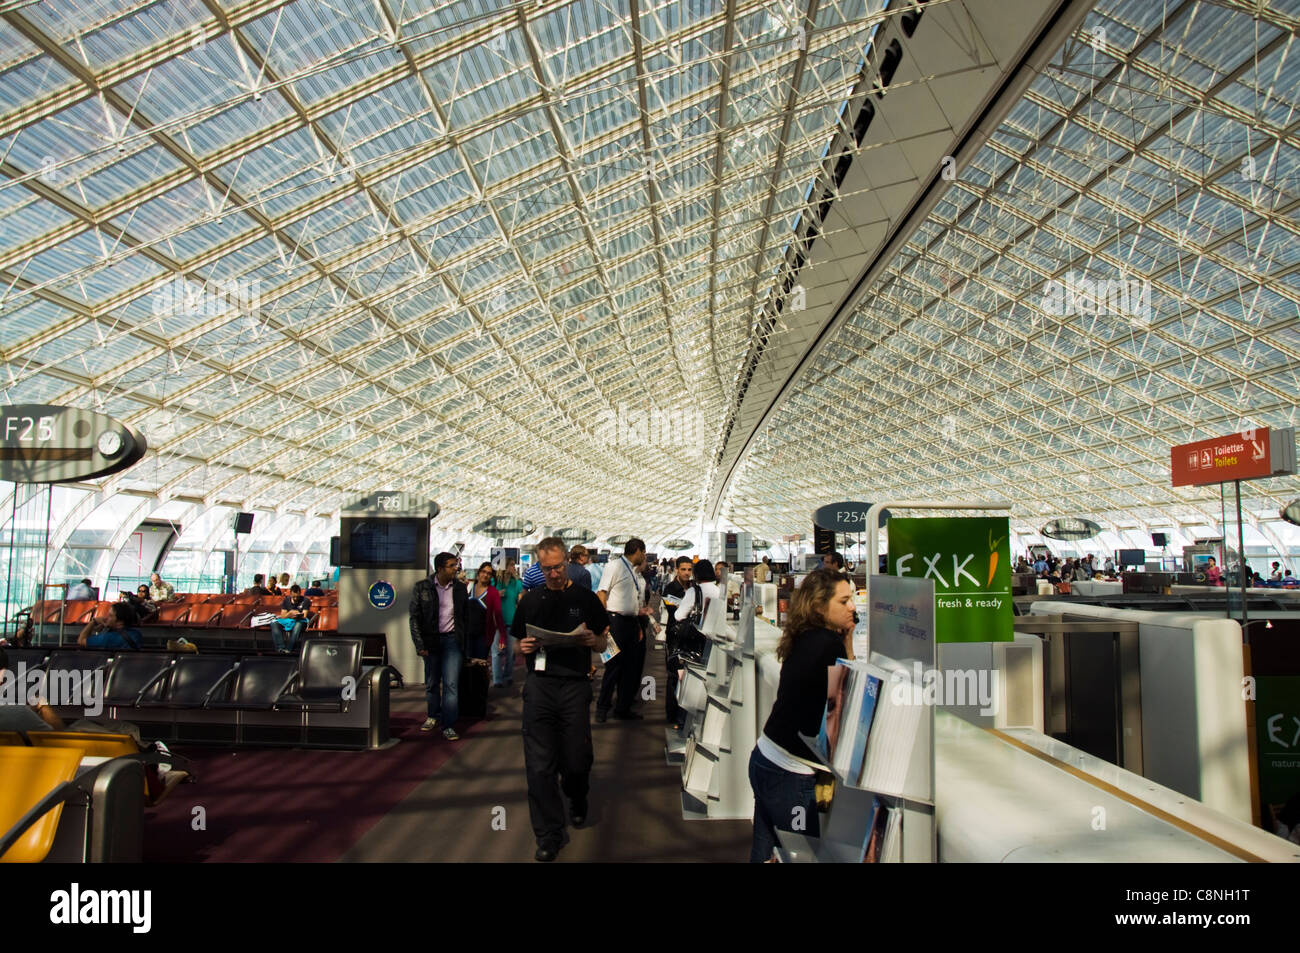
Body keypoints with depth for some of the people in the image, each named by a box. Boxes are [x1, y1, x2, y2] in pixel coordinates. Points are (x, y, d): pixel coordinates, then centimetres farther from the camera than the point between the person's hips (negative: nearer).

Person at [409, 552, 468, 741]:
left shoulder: (460, 588, 3)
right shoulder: (422, 588, -2)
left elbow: (465, 616, 8)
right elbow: (415, 618, 0)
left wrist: (465, 643, 4)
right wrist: (420, 645, -6)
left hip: (452, 640, 0)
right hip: (431, 640, 0)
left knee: (451, 684, -6)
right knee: (431, 683, 12)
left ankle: (448, 726, -1)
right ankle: (433, 716, 33)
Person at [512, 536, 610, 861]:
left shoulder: (586, 598, 5)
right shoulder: (530, 600, 10)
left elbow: (604, 642, 9)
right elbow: (520, 642, 16)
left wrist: (592, 640, -13)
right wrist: (524, 648, -7)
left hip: (575, 685, -1)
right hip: (539, 685, 1)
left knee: (577, 760, 5)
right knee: (539, 765, -1)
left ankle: (577, 803, 39)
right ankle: (548, 835, 13)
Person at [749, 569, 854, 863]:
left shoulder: (804, 640, 6)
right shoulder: (830, 643, -18)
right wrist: (847, 641, -6)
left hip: (764, 759, 8)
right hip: (790, 775, -8)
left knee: (764, 853, 17)